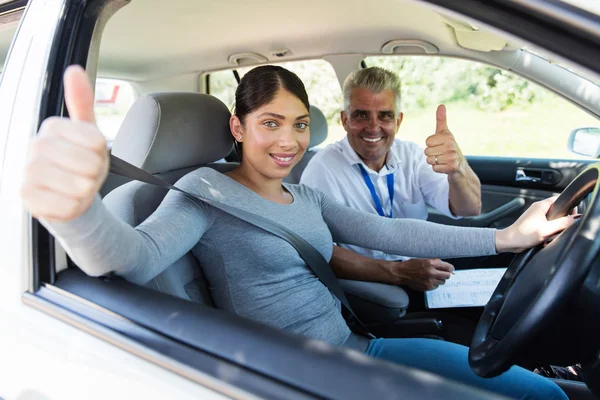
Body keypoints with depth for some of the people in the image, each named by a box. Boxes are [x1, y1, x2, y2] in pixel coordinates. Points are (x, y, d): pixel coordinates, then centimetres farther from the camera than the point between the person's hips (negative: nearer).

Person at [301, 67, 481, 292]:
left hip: (425, 276, 6)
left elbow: (469, 209, -10)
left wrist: (457, 168, -32)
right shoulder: (323, 169, -13)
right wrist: (398, 273, -28)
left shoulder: (411, 156, 2)